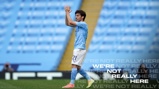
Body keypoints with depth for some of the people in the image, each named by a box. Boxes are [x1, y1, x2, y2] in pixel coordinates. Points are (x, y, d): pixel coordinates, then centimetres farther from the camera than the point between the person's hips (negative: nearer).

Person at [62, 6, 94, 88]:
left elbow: (70, 22, -18)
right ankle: (89, 79, 14)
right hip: (78, 48, 10)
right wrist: (67, 13, 9)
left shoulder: (83, 24, -10)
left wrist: (68, 12, -6)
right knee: (77, 67, 12)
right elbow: (67, 23, 20)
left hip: (80, 49, -10)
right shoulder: (78, 25, 16)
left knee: (74, 65, -13)